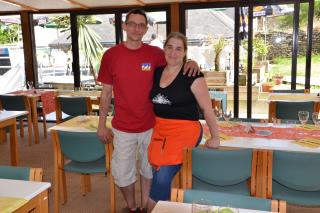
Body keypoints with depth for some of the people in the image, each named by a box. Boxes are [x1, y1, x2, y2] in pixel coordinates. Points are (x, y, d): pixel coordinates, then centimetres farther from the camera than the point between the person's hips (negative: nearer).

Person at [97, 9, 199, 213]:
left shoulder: (155, 53, -4)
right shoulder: (110, 55, -5)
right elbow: (106, 93, 0)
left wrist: (191, 63, -16)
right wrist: (102, 124, 1)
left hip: (150, 125, 1)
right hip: (123, 128, 0)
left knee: (149, 169, 17)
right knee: (123, 172, 12)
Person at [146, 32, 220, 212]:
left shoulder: (192, 75, -10)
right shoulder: (157, 72, 7)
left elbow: (207, 108, -8)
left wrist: (215, 137, -5)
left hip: (184, 131, -5)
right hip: (159, 130, 5)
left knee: (162, 178, -11)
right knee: (160, 178, 6)